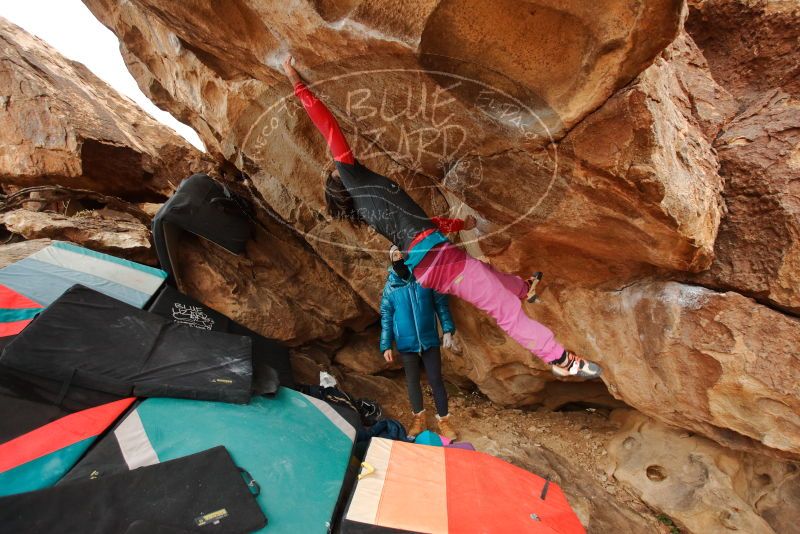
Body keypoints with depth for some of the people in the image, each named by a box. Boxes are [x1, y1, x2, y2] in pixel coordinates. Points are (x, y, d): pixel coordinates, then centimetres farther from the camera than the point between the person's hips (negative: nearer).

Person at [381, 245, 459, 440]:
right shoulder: (390, 286, -1)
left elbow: (441, 304, -1)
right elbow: (386, 317, 3)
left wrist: (448, 330, -9)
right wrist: (386, 345, 0)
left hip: (429, 340, -1)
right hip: (406, 343, 1)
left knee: (436, 380, 6)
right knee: (412, 381, 14)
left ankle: (443, 419, 25)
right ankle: (418, 417, 36)